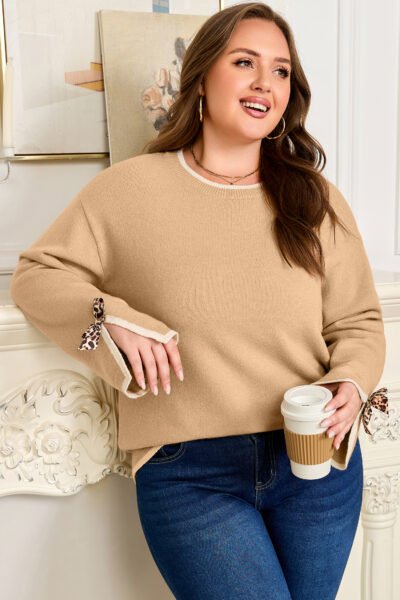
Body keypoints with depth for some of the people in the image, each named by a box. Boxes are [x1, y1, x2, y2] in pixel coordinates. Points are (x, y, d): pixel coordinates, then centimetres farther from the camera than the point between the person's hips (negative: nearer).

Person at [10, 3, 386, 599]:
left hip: (317, 464, 3)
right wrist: (111, 320, -15)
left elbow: (358, 321, 9)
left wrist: (350, 386, -11)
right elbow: (36, 273, 3)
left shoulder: (316, 198, 5)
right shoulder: (130, 187, -2)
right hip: (190, 475, -3)